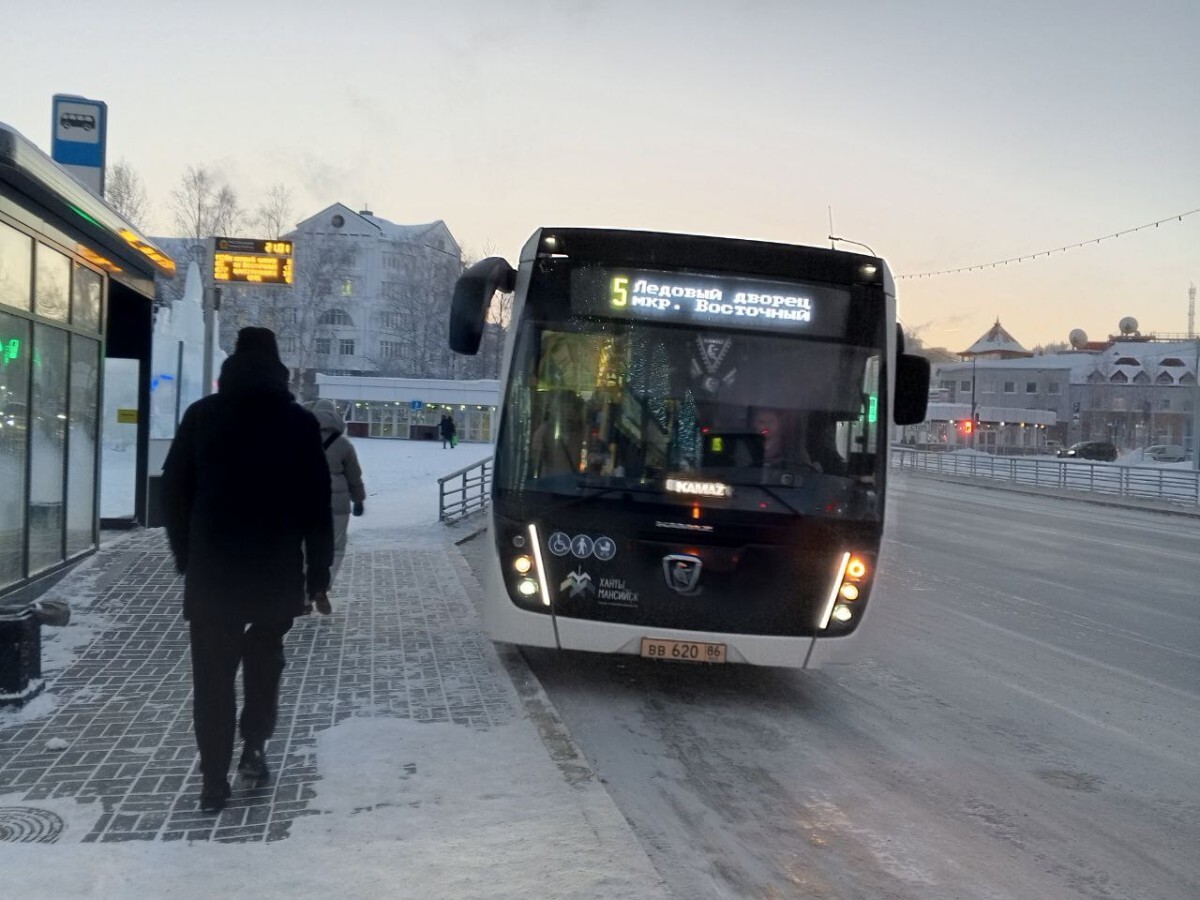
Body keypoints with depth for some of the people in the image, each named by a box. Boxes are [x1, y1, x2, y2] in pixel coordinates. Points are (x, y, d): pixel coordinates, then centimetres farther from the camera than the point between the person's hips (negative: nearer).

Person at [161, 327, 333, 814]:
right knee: (264, 656, 22)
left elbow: (174, 490, 5)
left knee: (213, 673, 6)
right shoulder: (300, 422, -2)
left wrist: (185, 554, 13)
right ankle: (254, 745, 10)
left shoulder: (201, 415, 2)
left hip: (211, 568, 0)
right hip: (277, 570, 0)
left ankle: (214, 782, 6)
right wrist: (318, 569, 3)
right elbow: (316, 503, -3)